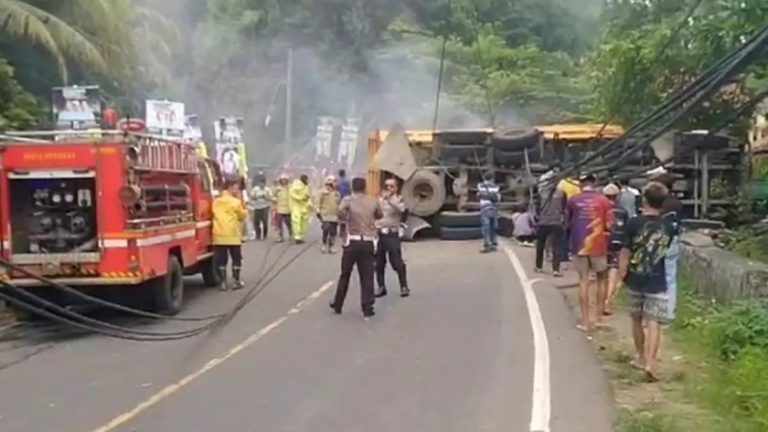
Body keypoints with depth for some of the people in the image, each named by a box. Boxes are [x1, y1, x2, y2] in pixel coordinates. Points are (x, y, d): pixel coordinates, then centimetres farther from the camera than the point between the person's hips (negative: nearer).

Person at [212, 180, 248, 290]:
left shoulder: (216, 201, 10)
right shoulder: (236, 202, -5)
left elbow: (215, 216, 18)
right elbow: (243, 215, 4)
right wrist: (242, 203, 11)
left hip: (219, 235, 4)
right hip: (233, 235, -4)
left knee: (221, 259, 7)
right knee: (236, 258, 8)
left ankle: (224, 282, 7)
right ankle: (237, 281, 9)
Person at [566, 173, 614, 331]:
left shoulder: (573, 201, -2)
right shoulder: (603, 200, -5)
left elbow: (567, 224, 7)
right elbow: (608, 225, -6)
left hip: (579, 245, 1)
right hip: (598, 245, -1)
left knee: (583, 281, 6)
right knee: (602, 279, 17)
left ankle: (585, 321, 5)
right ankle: (599, 317, 16)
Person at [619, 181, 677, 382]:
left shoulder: (634, 224, -11)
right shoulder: (668, 226, -3)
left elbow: (625, 253, -8)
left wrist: (622, 275, 1)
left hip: (635, 281, 0)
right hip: (657, 283, 0)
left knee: (637, 320, 17)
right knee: (654, 323, -1)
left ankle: (642, 358, 30)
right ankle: (650, 363, -13)